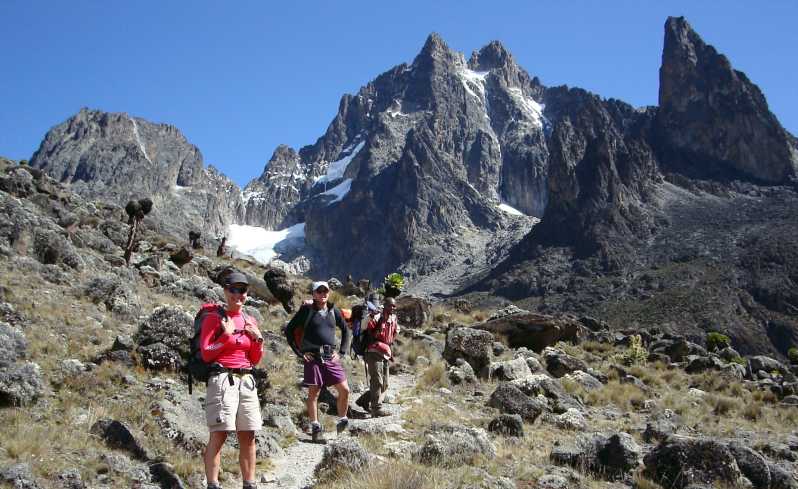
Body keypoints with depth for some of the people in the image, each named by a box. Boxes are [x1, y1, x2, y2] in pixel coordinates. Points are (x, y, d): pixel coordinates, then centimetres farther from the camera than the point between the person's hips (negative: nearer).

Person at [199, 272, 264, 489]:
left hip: (247, 380, 6)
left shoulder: (250, 321, 16)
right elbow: (206, 354, -6)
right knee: (218, 434, -11)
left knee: (248, 436, 6)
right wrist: (227, 335, -11)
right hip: (222, 379, -5)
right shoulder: (213, 318, 1)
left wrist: (258, 339, 2)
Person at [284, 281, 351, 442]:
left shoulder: (334, 311, 9)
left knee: (344, 389, -3)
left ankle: (342, 421, 14)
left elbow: (345, 330, 21)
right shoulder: (306, 310, -1)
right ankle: (315, 428, 11)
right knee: (313, 393, 2)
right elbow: (289, 330, 3)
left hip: (331, 357, 3)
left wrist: (341, 352, 11)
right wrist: (299, 352, -2)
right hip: (312, 357, -3)